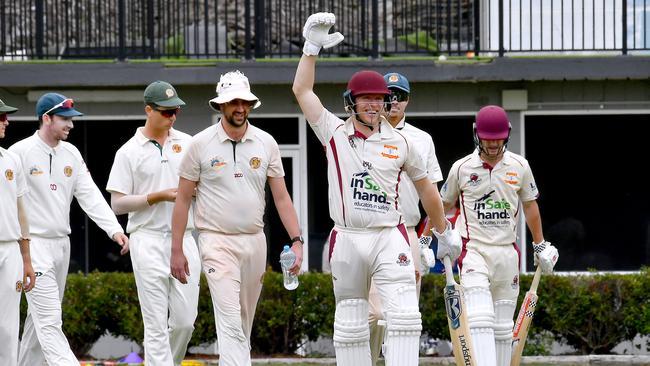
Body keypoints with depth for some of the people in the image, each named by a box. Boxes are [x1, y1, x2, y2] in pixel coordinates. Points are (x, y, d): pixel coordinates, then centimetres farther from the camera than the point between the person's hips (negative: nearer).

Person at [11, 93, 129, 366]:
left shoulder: (71, 154, 10)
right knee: (49, 319, -12)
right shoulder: (20, 152, -10)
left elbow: (89, 195, 5)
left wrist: (114, 229, -9)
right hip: (34, 244, -7)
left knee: (40, 317, 15)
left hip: (61, 245, 7)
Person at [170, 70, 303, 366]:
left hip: (255, 241, 4)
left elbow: (281, 196, 8)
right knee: (231, 324, -16)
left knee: (244, 325, 12)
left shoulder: (266, 143, 6)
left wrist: (296, 240, -4)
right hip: (217, 242, -4)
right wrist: (176, 250, -1)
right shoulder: (201, 144, -3)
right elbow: (183, 199, 2)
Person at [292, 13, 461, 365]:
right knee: (350, 326, 7)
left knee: (404, 316, -15)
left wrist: (443, 232, 24)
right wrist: (312, 46, -3)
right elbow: (302, 89, 2)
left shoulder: (399, 141, 6)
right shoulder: (334, 132, 4)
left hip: (390, 240, -1)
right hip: (347, 240, 1)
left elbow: (425, 187, 18)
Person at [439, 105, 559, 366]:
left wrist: (540, 245, 21)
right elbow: (444, 206, 13)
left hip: (507, 251, 3)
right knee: (481, 318, -20)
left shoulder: (519, 166, 5)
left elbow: (529, 205, 17)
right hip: (473, 250, -3)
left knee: (503, 325, 8)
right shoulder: (462, 168, -1)